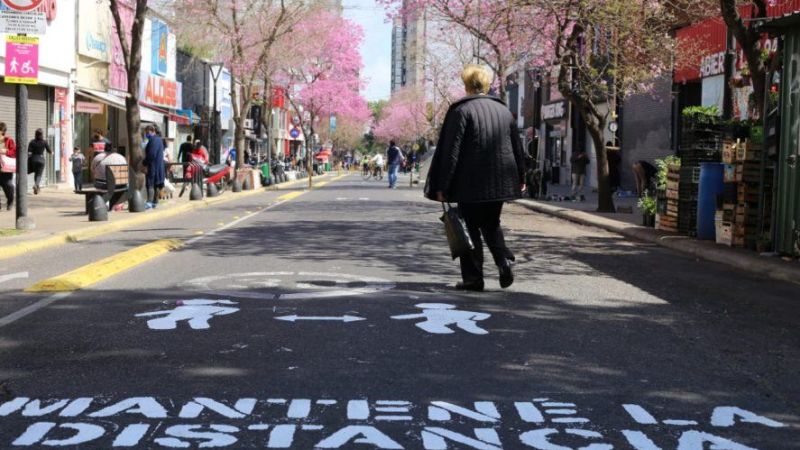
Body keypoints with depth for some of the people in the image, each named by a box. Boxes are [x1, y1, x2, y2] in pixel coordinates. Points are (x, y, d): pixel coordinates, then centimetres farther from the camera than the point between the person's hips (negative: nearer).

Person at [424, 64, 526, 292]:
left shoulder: (461, 111, -8)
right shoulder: (504, 110, 9)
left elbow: (450, 151, -11)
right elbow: (517, 147, 15)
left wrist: (442, 185, -9)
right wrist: (521, 178, 24)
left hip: (471, 183, -5)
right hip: (500, 183, 5)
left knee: (471, 227, 4)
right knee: (491, 224, 20)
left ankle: (473, 277, 3)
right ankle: (504, 261, -2)